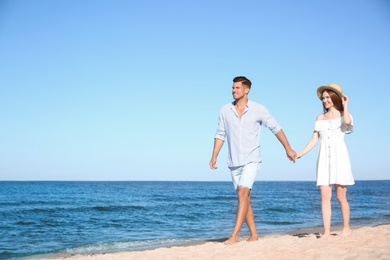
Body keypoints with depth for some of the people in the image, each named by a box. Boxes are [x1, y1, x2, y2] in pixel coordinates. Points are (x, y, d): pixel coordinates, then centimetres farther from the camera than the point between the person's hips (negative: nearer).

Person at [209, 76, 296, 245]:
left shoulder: (258, 109, -4)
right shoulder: (225, 110, 3)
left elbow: (276, 128, 0)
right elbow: (220, 135, 7)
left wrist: (288, 149, -2)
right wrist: (214, 157, 0)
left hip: (251, 160, -4)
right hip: (234, 162, 4)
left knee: (242, 194, -18)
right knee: (244, 197, 8)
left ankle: (234, 235, -18)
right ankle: (253, 235, 18)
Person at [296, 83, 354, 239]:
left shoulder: (343, 115, 6)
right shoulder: (320, 118, 16)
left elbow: (347, 122, -20)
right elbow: (314, 140, 12)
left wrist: (345, 105, -4)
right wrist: (300, 154, 2)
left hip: (339, 156, -3)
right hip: (324, 158, 3)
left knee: (340, 196, -3)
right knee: (325, 197, -4)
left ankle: (346, 228, 13)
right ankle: (326, 231, -4)